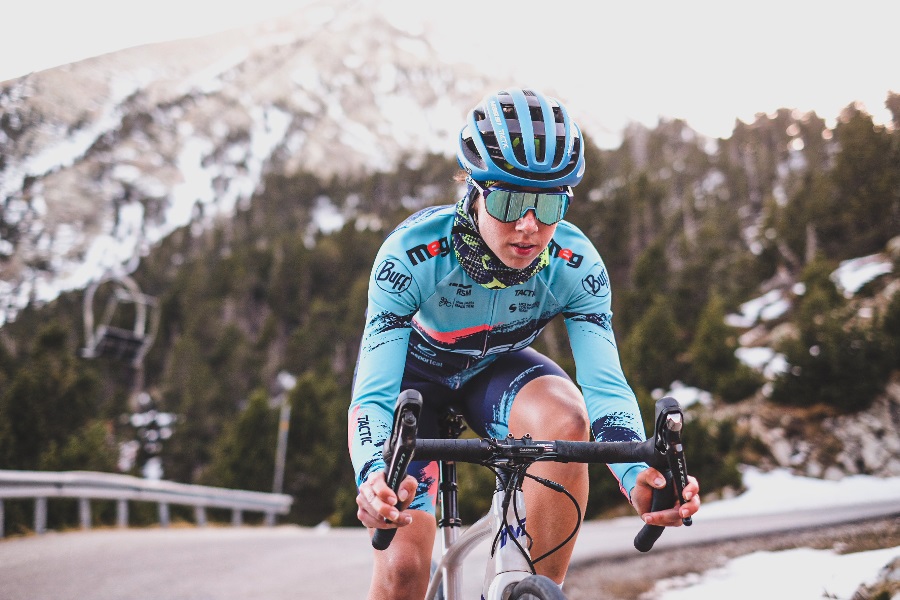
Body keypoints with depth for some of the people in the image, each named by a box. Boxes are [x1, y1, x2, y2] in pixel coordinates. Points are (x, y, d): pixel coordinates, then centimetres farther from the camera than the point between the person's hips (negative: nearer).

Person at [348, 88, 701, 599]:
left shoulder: (576, 265, -27)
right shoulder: (412, 255, -34)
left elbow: (605, 384, -32)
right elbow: (375, 393, -38)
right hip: (411, 370, -2)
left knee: (565, 415, -34)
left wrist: (637, 473, -52)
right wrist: (374, 477, -59)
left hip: (494, 366, 2)